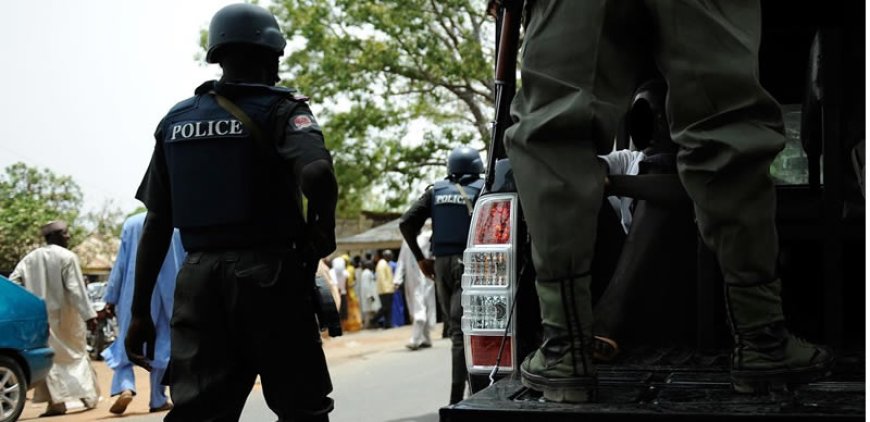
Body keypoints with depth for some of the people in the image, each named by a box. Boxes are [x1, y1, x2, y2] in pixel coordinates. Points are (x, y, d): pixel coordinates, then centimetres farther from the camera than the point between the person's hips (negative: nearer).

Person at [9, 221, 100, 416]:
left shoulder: (30, 258, 3)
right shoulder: (67, 257, -11)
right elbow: (76, 289, -16)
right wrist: (88, 315, -15)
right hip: (65, 316, -3)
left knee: (50, 356, 8)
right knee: (76, 352, 12)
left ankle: (57, 401, 0)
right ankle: (88, 395, 13)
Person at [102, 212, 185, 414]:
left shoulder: (131, 224, 1)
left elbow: (121, 263, 0)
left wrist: (111, 298, 4)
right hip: (167, 296, 0)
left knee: (127, 343, 8)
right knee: (161, 345, 9)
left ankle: (125, 387, -15)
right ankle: (157, 399, 9)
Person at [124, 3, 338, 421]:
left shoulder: (176, 121, 11)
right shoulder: (280, 111, -3)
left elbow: (156, 224, 9)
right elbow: (317, 172, -24)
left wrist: (140, 310, 10)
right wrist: (321, 229, -4)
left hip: (198, 279, 4)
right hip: (268, 276, -4)